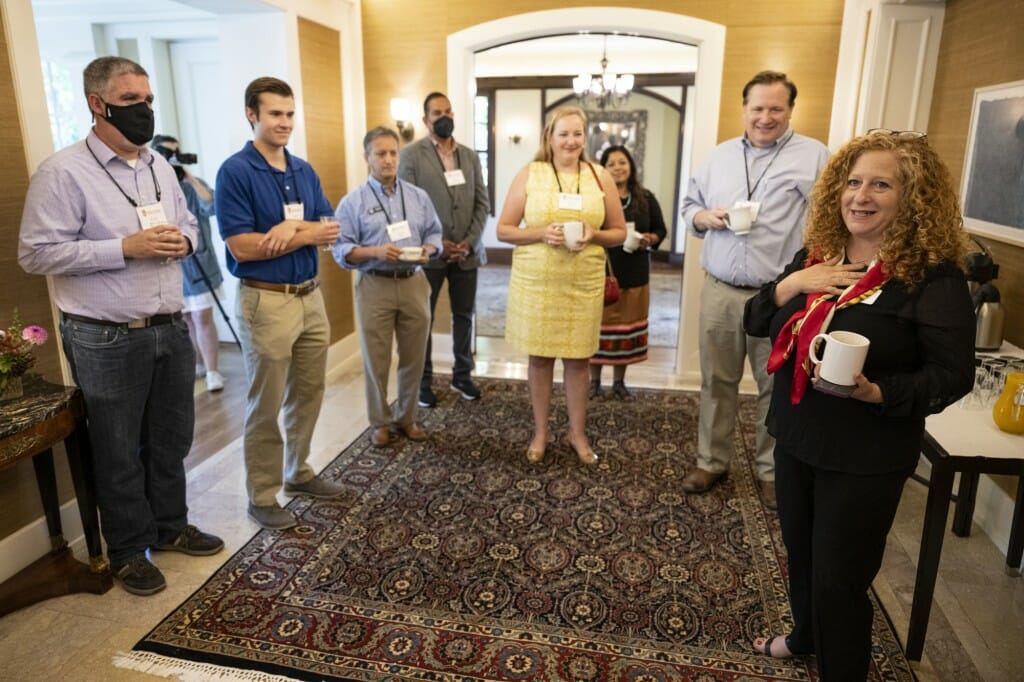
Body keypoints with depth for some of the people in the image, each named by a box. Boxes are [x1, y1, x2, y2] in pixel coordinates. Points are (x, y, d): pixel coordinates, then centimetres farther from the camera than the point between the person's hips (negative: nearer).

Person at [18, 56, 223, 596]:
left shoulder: (160, 167, 10)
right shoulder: (62, 173, -11)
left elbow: (189, 224, 19)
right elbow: (37, 253, -15)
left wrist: (182, 241, -5)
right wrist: (126, 248, -21)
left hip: (170, 329, 6)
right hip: (107, 340, -6)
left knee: (171, 439, 17)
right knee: (118, 451, 9)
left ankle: (170, 525, 37)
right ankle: (129, 551, 26)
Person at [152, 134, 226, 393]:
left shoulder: (194, 186, 0)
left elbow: (212, 207, -20)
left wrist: (190, 177, -21)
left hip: (198, 263, -2)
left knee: (203, 318, -5)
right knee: (185, 320, 14)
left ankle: (212, 371, 0)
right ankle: (198, 364, 28)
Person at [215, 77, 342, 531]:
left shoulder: (305, 171, 10)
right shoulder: (235, 172, -10)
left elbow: (329, 231, 3)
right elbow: (242, 246, -18)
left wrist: (292, 226, -17)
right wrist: (308, 234, -13)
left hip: (311, 296, 7)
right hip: (266, 301, -6)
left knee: (308, 395, 16)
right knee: (265, 406, 4)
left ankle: (298, 473, 34)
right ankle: (262, 497, 19)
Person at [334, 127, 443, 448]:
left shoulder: (418, 196, 9)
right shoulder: (353, 201, -1)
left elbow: (434, 233, 11)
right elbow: (341, 249, -5)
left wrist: (427, 250, -11)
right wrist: (375, 252, -21)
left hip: (414, 284, 3)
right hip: (375, 287, -3)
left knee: (413, 358, 10)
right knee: (376, 360, 5)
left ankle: (406, 417, 27)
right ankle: (380, 422, 21)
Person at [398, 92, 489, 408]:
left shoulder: (470, 155, 11)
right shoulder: (411, 155, -2)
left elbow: (482, 202, 7)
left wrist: (470, 241, -6)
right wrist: (435, 242, -13)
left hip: (467, 251, 4)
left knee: (464, 316, 11)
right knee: (422, 319, 5)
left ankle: (462, 375, 26)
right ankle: (423, 381, 19)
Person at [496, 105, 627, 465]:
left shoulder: (600, 177, 3)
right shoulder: (529, 174, -1)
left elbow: (620, 232, 8)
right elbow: (503, 230, -1)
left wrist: (593, 236, -13)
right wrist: (541, 233, -17)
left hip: (584, 283, 1)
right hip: (535, 281, -1)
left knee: (578, 358, 9)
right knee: (540, 357, 9)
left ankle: (577, 433, 26)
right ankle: (540, 432, 26)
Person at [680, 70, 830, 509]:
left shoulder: (813, 156, -1)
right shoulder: (721, 155, 11)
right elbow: (690, 203, 18)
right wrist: (704, 217, -5)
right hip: (720, 291, 3)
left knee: (777, 387, 8)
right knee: (716, 382, 12)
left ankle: (772, 469, 26)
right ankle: (712, 460, 28)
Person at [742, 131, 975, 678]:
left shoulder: (933, 276, -15)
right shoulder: (816, 255, 2)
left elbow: (953, 376, -16)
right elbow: (755, 323, 3)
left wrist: (877, 392, -32)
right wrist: (791, 284, -15)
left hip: (865, 458, -6)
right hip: (795, 438, 6)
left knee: (838, 576, 6)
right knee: (800, 552, 24)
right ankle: (806, 634, 51)